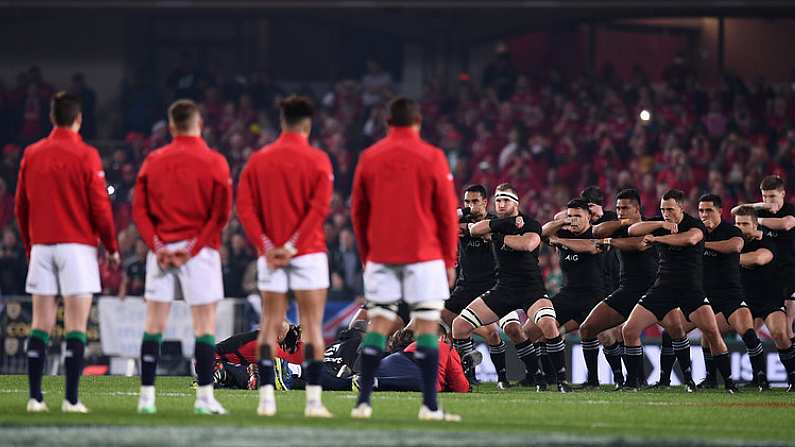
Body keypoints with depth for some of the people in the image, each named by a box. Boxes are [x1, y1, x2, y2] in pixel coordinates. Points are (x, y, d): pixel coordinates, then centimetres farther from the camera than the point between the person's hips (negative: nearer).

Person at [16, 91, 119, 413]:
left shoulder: (32, 154, 6)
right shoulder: (85, 156, -7)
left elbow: (21, 206, 11)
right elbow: (100, 206, -8)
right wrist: (112, 247, 3)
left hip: (41, 246, 4)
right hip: (77, 245, -4)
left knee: (41, 324, 6)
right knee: (76, 325, -3)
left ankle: (35, 397, 2)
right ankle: (71, 399, -9)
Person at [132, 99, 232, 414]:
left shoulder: (153, 161, 6)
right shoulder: (214, 162, -3)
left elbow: (139, 208, 1)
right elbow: (221, 213, -9)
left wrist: (157, 246, -4)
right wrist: (194, 248, -8)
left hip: (160, 251, 3)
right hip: (200, 252, -3)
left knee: (154, 325, 6)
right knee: (204, 325, 1)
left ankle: (147, 397, 4)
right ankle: (204, 397, -3)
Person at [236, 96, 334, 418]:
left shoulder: (259, 160, 6)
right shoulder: (317, 160, -4)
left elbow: (245, 207, -1)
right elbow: (319, 207, -13)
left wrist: (266, 246, -5)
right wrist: (292, 246, -13)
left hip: (269, 255, 3)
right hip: (308, 252, -3)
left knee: (270, 324, 6)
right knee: (312, 325, 0)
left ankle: (266, 398, 1)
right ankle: (313, 400, -5)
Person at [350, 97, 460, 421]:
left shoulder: (369, 158, 5)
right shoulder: (431, 158, -3)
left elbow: (358, 212, 10)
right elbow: (447, 213, -2)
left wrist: (366, 255, 19)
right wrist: (449, 260, 6)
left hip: (380, 257, 3)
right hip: (424, 256, -3)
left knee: (378, 324, 6)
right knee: (426, 326, -2)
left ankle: (363, 402, 1)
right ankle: (430, 406, -6)